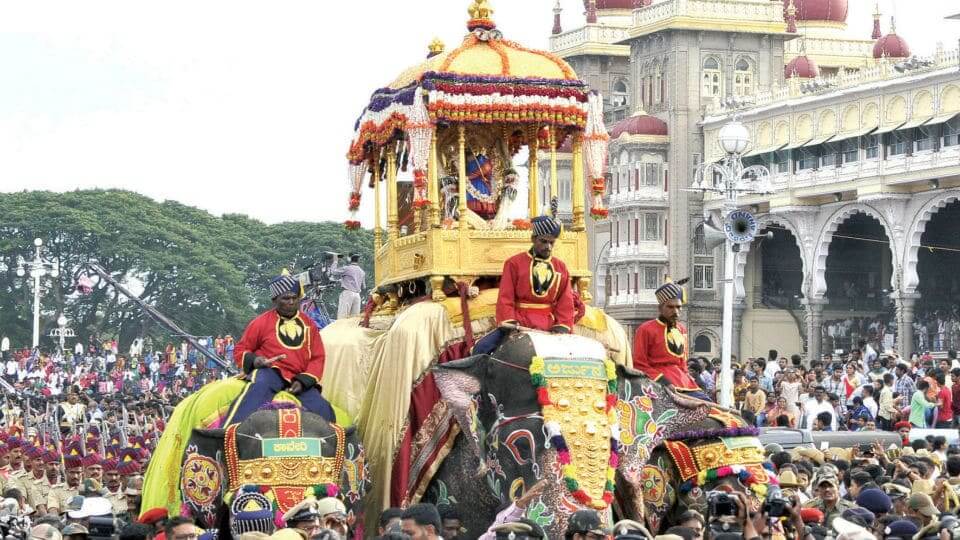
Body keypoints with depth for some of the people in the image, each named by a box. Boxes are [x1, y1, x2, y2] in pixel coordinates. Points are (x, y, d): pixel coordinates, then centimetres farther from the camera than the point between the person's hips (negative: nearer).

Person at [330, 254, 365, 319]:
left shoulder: (346, 269, -1)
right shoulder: (362, 272, 17)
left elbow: (333, 271, -2)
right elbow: (363, 287, 22)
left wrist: (335, 261, 11)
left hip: (347, 293, -6)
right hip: (357, 295, 6)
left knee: (342, 316, -12)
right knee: (355, 317, 2)